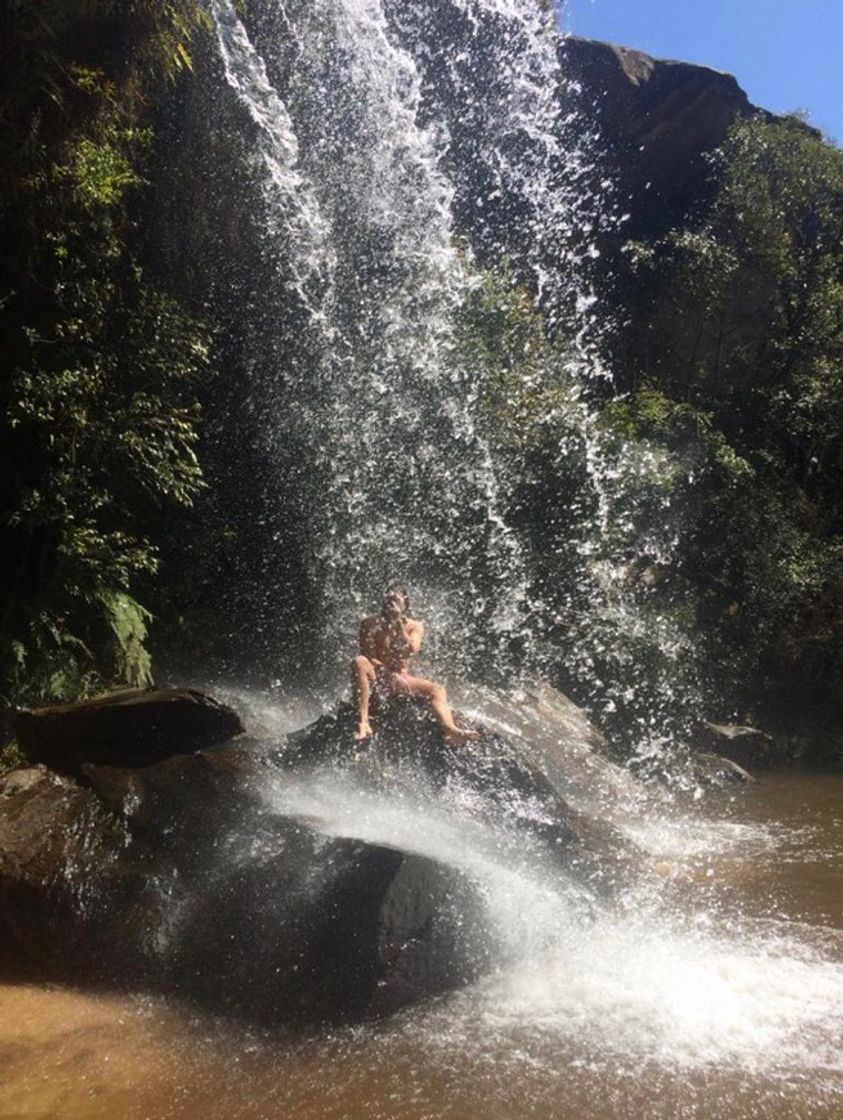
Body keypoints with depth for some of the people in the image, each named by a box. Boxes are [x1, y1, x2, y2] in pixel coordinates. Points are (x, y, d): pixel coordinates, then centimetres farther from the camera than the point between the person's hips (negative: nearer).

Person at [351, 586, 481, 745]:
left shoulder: (414, 626, 5)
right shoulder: (370, 624, -1)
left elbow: (411, 650, -14)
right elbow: (368, 656, -11)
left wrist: (398, 624, -18)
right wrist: (388, 672, -26)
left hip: (400, 679, 3)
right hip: (376, 676, -3)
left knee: (436, 689, -18)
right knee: (359, 662, -35)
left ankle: (450, 730, -43)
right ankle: (363, 723, -43)